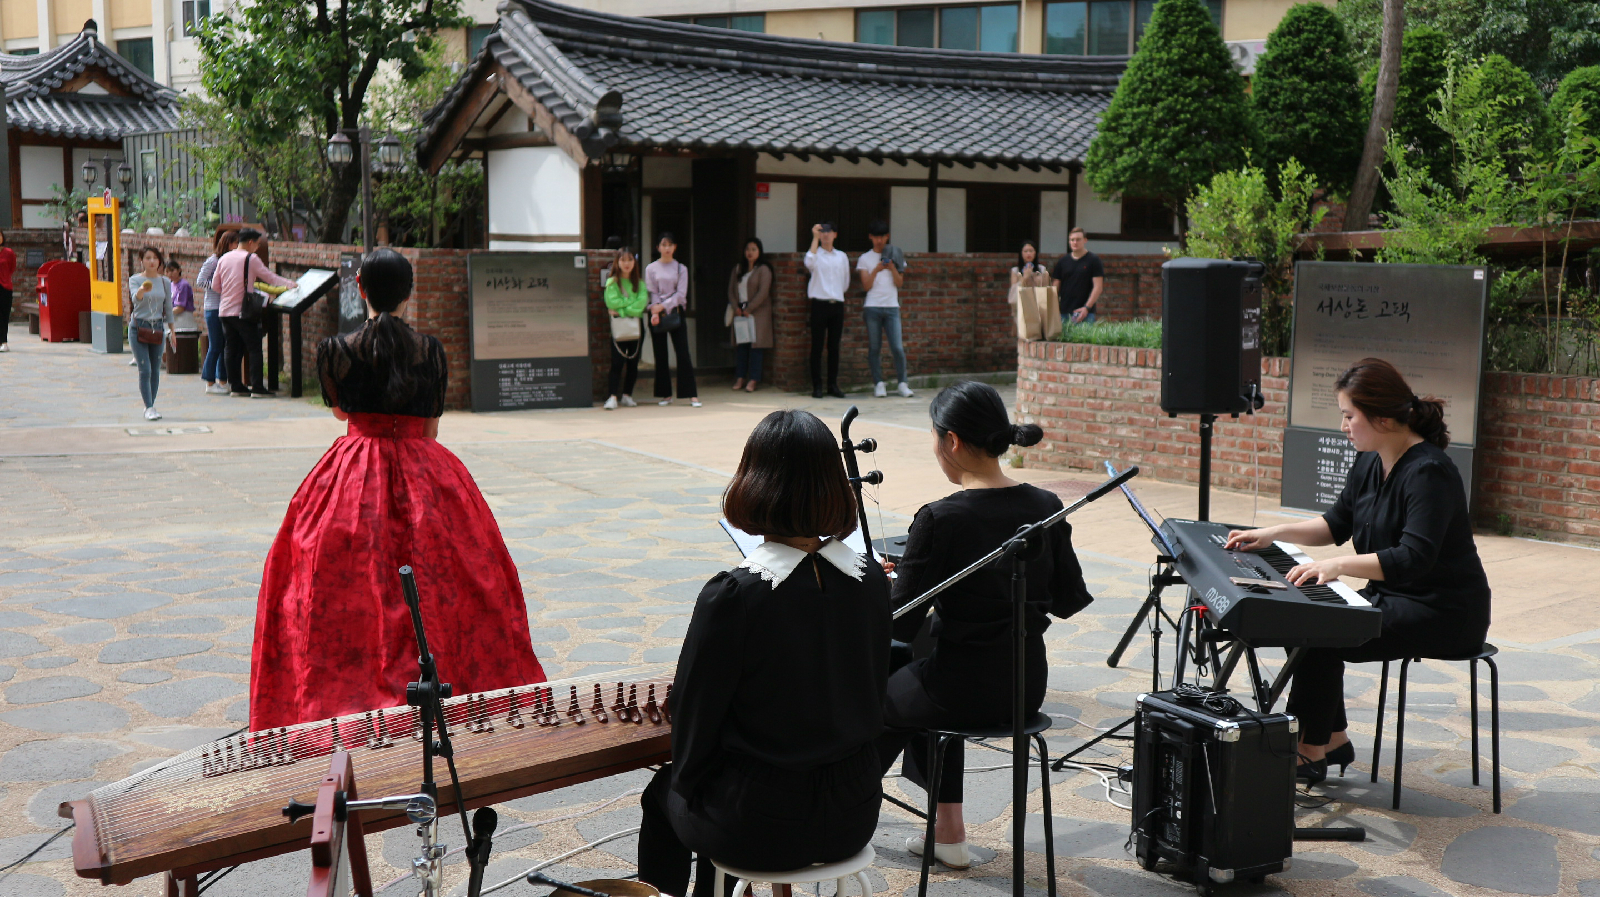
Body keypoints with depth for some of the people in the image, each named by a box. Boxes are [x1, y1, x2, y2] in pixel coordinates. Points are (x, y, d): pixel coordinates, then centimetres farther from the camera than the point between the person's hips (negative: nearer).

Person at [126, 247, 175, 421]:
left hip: (158, 327, 3)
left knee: (155, 370, 7)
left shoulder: (165, 282, 7)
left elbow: (168, 308, 14)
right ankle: (149, 407, -9)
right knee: (145, 370, -10)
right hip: (138, 327, -3)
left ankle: (150, 405, 20)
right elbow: (135, 299, -22)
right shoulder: (135, 280, -3)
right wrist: (142, 290, -44)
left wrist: (171, 330, 15)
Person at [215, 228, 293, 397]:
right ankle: (257, 387, -7)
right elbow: (270, 277, -3)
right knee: (254, 348, -3)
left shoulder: (223, 259, 9)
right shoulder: (251, 258, -9)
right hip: (243, 311, -6)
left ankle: (235, 386, 12)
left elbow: (215, 285, 12)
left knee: (233, 349, 11)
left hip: (224, 311, 7)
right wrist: (291, 284, 10)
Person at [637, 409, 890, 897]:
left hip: (758, 825, -5)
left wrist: (686, 780, 9)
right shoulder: (871, 582, -7)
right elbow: (872, 696, 6)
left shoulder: (731, 596, -22)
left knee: (665, 790, 28)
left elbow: (695, 716, -12)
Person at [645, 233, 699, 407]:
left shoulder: (681, 268, 6)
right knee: (660, 355, 3)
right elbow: (651, 293, 1)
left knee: (683, 353, -7)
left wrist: (663, 306, -12)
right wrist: (655, 312, -14)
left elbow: (681, 293, -2)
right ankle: (665, 394, 10)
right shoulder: (651, 268, 6)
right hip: (657, 314, 1)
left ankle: (692, 395, -8)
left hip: (675, 312, -1)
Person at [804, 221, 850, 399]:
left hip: (837, 304, 3)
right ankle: (817, 386, 0)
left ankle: (833, 385, 11)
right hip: (819, 304, -3)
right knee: (817, 346, -3)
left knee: (834, 347, 6)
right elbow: (810, 263, -23)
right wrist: (815, 237, -20)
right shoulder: (816, 254, 2)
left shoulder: (842, 257, 14)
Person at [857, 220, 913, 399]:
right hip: (872, 308, 0)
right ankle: (879, 384, 5)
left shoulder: (895, 256, 11)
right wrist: (876, 270, -13)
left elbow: (899, 283, 6)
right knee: (874, 348, 0)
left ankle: (903, 383, -1)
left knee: (897, 347, -8)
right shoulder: (865, 259, 9)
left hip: (892, 306, 0)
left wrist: (892, 268, -10)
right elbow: (866, 286, 1)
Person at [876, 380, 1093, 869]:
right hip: (1028, 687, 6)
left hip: (965, 693, -6)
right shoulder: (1047, 509, -4)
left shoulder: (940, 520, -21)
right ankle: (949, 833, 35)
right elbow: (1070, 601, 7)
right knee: (921, 678, 34)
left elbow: (900, 626, -17)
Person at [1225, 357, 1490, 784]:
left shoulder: (1428, 472, -23)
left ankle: (1309, 754, -6)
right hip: (1393, 596, 9)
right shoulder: (1370, 462, 5)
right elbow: (1337, 524, 17)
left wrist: (1338, 565, -42)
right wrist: (1275, 532, 3)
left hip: (1445, 614, -9)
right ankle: (1333, 740, 6)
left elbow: (1414, 558, -33)